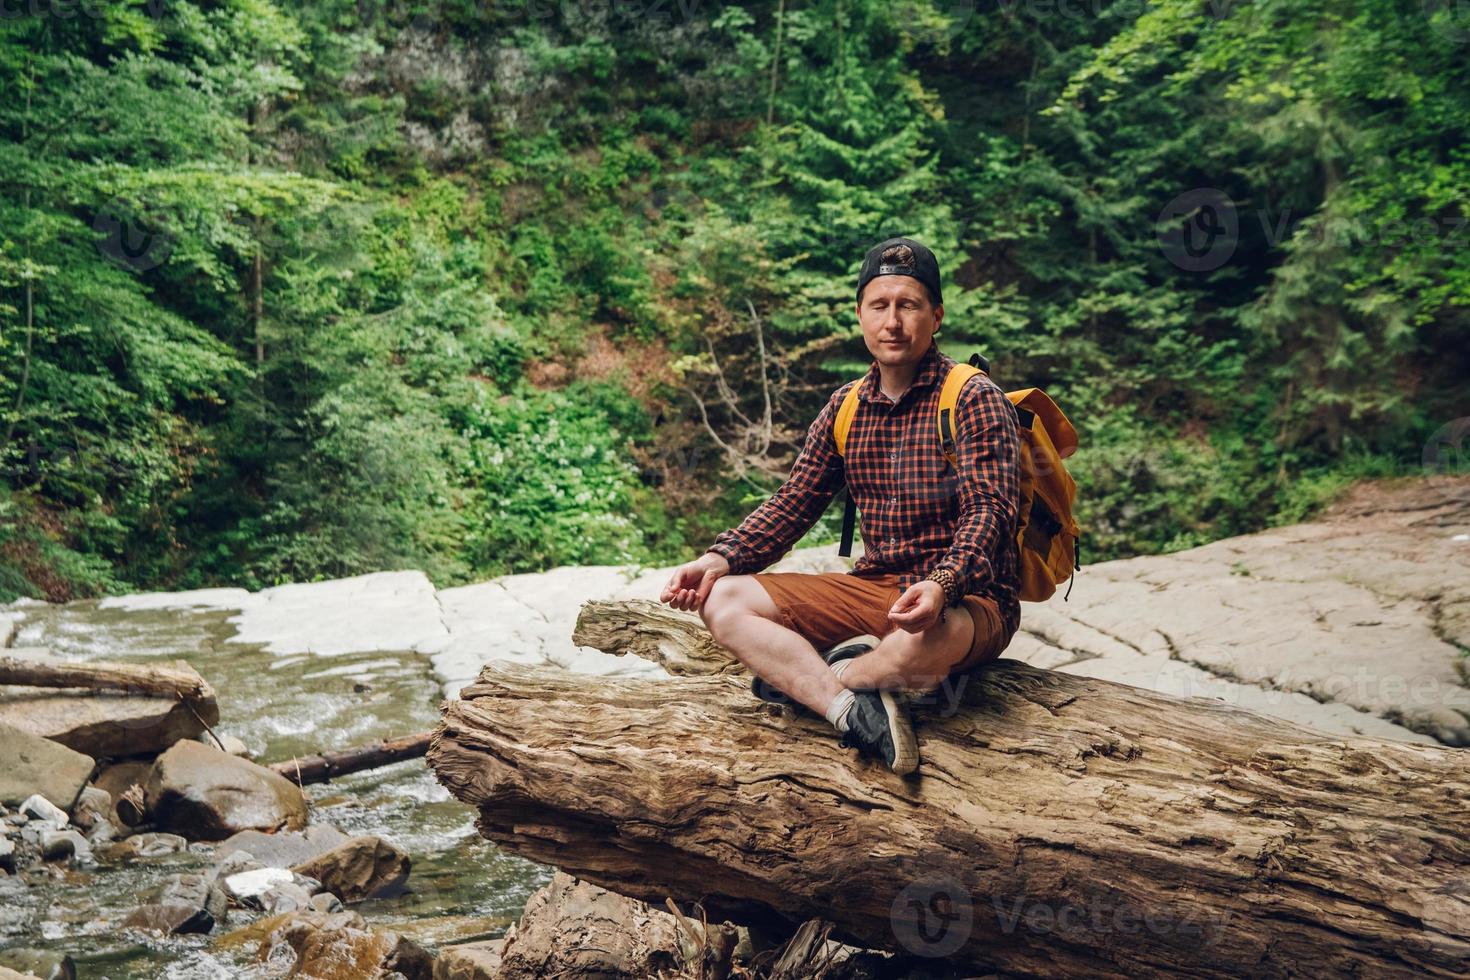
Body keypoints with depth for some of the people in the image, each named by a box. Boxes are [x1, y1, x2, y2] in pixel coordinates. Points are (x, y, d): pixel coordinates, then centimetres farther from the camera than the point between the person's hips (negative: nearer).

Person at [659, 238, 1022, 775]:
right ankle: (851, 707, -29)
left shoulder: (974, 399, -8)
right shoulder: (845, 407, 10)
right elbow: (792, 504, 11)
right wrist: (718, 559, -6)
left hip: (968, 599, -5)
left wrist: (941, 585, -38)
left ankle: (800, 678, -9)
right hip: (873, 588, 5)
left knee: (929, 638, -42)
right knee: (723, 600, -11)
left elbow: (989, 510, -18)